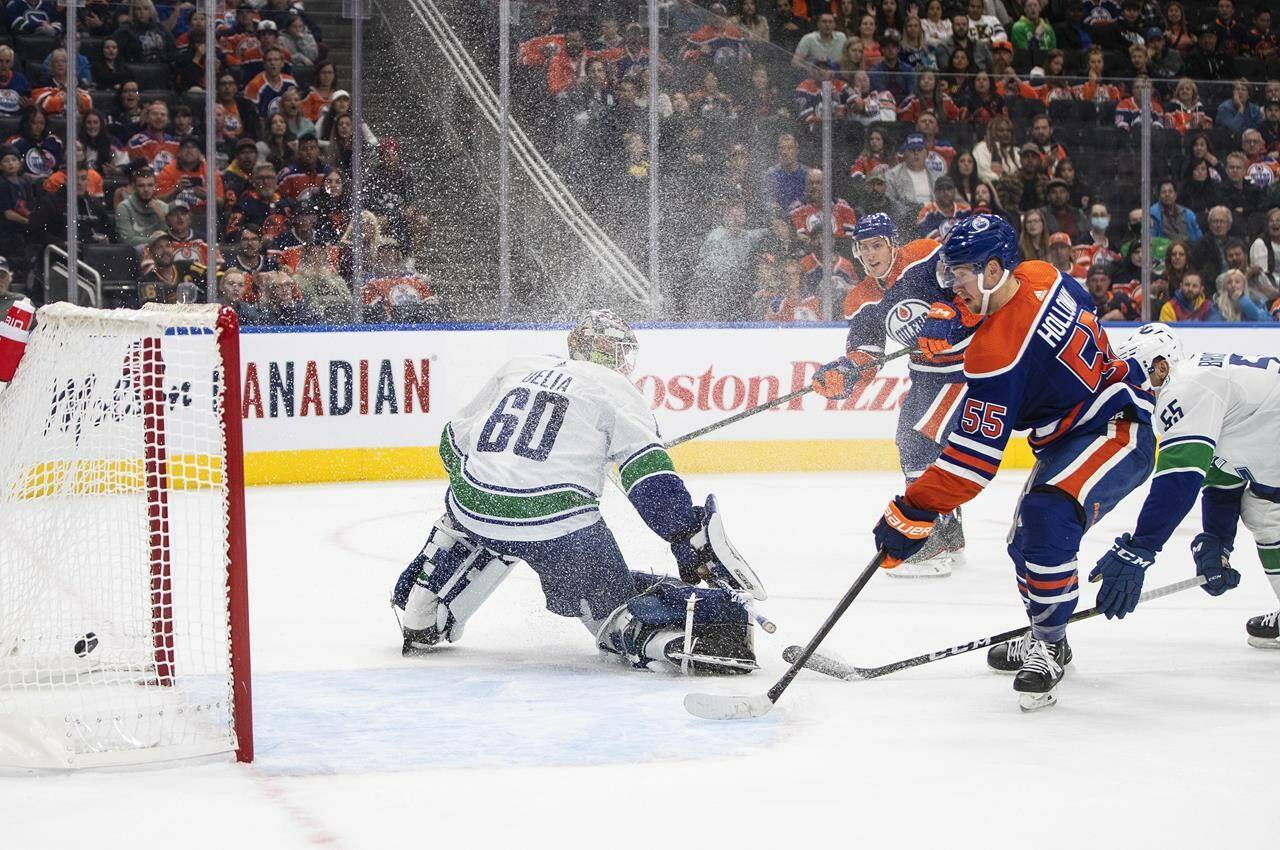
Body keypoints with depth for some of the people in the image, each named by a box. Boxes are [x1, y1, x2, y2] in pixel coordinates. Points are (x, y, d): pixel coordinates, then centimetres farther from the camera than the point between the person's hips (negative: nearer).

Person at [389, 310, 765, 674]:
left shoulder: (516, 368, 23)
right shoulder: (616, 389, 8)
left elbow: (454, 441, 29)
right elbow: (650, 474, -6)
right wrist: (693, 540, -8)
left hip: (474, 507, 4)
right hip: (557, 521, -4)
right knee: (613, 599, 6)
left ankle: (419, 621, 32)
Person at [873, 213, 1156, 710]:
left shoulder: (997, 350, -28)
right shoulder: (1043, 277, -4)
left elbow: (975, 455, -28)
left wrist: (915, 514, -25)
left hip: (1118, 431, -12)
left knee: (1047, 517, -32)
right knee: (1026, 539, 18)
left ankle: (1047, 649, -22)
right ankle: (1046, 639, 38)